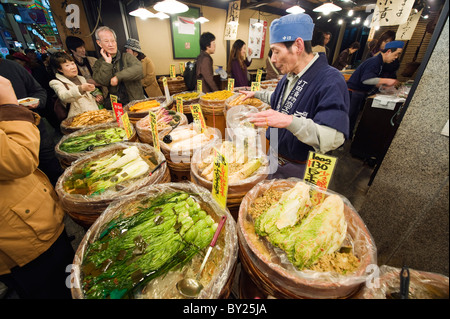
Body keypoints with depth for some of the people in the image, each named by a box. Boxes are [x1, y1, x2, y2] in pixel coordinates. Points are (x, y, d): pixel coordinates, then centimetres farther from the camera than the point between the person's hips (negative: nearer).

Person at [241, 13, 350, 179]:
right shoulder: (289, 75, 5)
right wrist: (256, 94, 28)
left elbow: (333, 138, -32)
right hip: (274, 158, 8)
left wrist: (290, 121, -43)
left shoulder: (331, 81, -23)